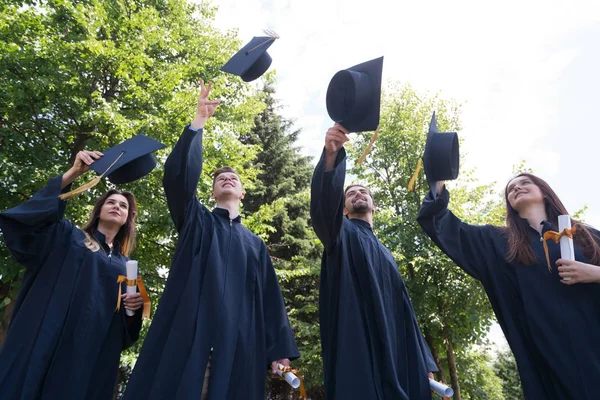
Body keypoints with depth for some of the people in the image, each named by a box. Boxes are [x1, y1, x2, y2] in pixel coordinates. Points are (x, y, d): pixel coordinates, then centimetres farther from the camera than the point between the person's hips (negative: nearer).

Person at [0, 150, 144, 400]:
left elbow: (126, 324, 14)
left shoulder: (126, 266, 15)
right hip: (44, 341, -2)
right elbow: (31, 214, -12)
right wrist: (74, 173, -20)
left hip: (89, 355, 3)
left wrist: (135, 306, -10)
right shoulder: (68, 236, 9)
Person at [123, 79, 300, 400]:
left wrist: (280, 349, 4)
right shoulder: (196, 221, 14)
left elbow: (269, 297, 12)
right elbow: (179, 175, -3)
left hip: (237, 340, 2)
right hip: (188, 333, -2)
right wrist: (199, 121, -6)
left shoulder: (255, 243, 19)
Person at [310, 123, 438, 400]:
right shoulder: (341, 233, 9)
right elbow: (324, 203, -16)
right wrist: (331, 154, -34)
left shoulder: (386, 255, 26)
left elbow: (404, 311, 21)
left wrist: (424, 364, 12)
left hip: (392, 354, 6)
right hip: (355, 348, -6)